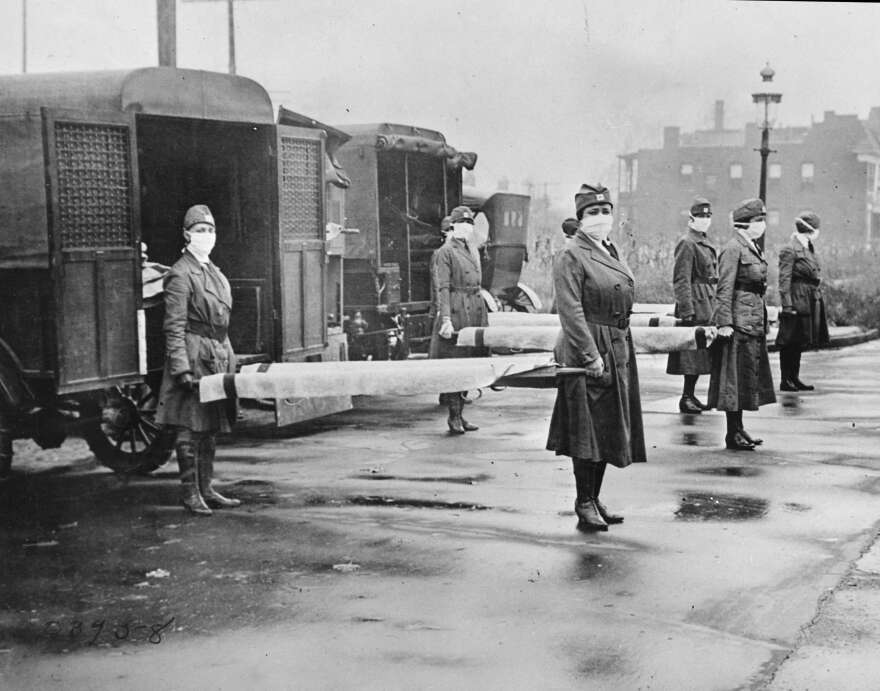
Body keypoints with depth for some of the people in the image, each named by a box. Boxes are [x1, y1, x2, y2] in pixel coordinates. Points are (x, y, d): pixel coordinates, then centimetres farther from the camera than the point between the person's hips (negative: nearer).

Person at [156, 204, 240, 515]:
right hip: (194, 355, -8)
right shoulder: (181, 275, -10)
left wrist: (229, 358, 18)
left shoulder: (214, 271, 17)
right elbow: (174, 327, -15)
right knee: (190, 428, -4)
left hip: (218, 356, 8)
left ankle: (206, 490, 19)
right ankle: (190, 492, 3)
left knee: (210, 428, 12)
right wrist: (182, 369, -21)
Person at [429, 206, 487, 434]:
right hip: (455, 312, -8)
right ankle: (454, 415, 1)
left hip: (475, 312, 8)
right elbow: (442, 288, -12)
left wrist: (483, 317, 19)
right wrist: (445, 319, -20)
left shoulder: (472, 252, 18)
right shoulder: (445, 253, -5)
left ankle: (458, 414, 14)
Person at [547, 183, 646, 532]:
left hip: (618, 351, 9)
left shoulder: (612, 253, 16)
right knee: (587, 429, -4)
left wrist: (621, 352, 15)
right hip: (586, 351, -8)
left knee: (609, 429, 12)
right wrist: (591, 355, -22)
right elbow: (571, 311, -17)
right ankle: (585, 504, 4)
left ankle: (594, 499, 22)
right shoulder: (571, 257, -11)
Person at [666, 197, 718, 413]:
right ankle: (687, 397, -3)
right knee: (693, 352, -8)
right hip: (696, 305, -9)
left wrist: (714, 305, 20)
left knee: (701, 353, 11)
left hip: (707, 304, 9)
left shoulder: (706, 243, 17)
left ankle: (690, 395, 17)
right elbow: (681, 280, -16)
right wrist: (687, 311, -20)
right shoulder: (687, 244, -11)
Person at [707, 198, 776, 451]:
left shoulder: (754, 248, 14)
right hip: (739, 322, -9)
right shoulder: (733, 249, -13)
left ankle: (738, 428, 21)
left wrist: (764, 317, 19)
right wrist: (724, 323, -21)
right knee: (735, 376, -3)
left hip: (755, 323, 9)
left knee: (748, 376, 13)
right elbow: (724, 290, -17)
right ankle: (733, 434, 2)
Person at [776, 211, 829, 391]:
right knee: (789, 342, -3)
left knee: (799, 342, 12)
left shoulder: (809, 249, 15)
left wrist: (818, 297, 17)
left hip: (811, 301, 9)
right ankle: (785, 380, 1)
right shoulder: (790, 250, -12)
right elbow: (784, 280, -15)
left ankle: (794, 378, 18)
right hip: (797, 301, -9)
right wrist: (787, 305, -20)